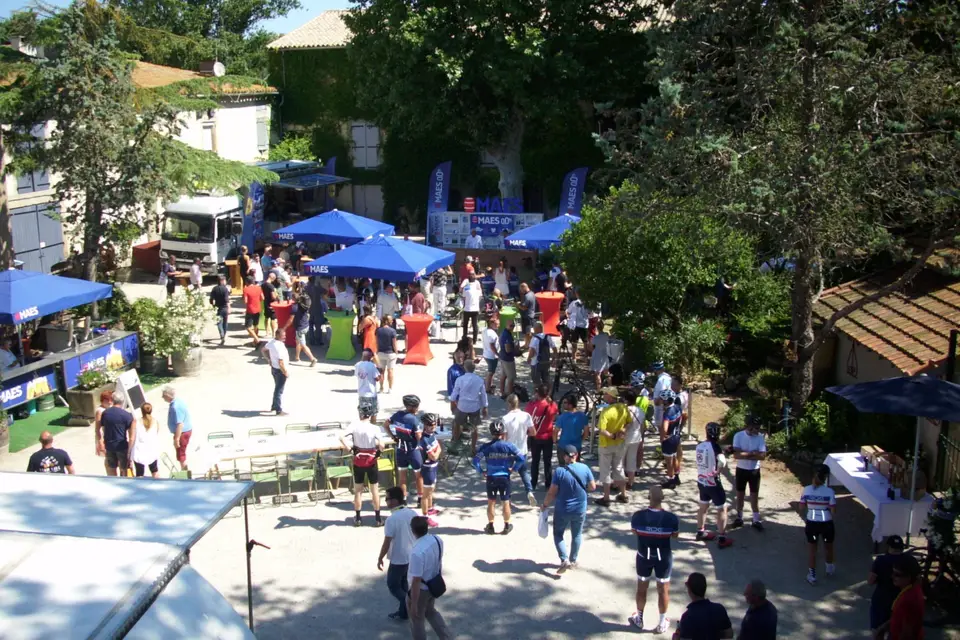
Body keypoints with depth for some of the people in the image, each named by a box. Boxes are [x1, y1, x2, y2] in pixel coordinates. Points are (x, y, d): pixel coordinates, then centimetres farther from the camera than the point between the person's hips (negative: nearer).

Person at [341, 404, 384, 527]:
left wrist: (348, 448, -9)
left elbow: (342, 438, -19)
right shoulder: (374, 428, -13)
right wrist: (379, 452, -1)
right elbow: (381, 446, -21)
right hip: (371, 461, -1)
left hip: (358, 461, 1)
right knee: (375, 489, 9)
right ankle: (378, 518, 13)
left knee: (358, 490, 13)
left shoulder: (354, 426, -8)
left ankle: (357, 518, 19)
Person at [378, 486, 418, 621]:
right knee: (403, 585, 22)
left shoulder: (392, 519, -25)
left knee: (393, 585, 12)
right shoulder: (413, 513, -4)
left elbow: (387, 543, -19)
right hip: (412, 557, 7)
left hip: (398, 559, -7)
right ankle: (404, 611, 29)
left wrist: (380, 558, -5)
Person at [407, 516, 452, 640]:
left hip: (421, 589, -7)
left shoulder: (417, 552, -36)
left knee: (417, 619, 19)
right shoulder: (437, 540, -14)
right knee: (430, 611, 31)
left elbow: (416, 581, -28)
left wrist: (414, 604, -17)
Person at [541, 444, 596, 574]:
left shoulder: (559, 471, -18)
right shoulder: (584, 468, -10)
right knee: (577, 534, 22)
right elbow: (592, 487, 0)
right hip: (580, 509, 3)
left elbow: (552, 493, -15)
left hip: (562, 510, -2)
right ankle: (573, 561, 30)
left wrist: (544, 505, -1)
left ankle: (565, 560, 2)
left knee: (558, 534, 16)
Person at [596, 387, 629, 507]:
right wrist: (622, 431, -4)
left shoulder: (606, 411, -26)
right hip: (620, 444, 6)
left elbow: (601, 430, -31)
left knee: (606, 471, 7)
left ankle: (606, 498, 13)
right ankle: (623, 495, 29)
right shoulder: (623, 407, -5)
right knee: (619, 469, 20)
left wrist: (612, 436, -20)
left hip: (607, 445, -6)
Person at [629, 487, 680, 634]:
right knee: (663, 590, 16)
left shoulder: (638, 516, -21)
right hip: (664, 557, 0)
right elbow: (675, 535, -4)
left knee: (641, 588, 20)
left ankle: (639, 619, 38)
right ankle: (662, 623, 30)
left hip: (644, 556, 1)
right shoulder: (671, 518, -22)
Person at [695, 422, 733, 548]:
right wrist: (717, 471, -19)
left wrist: (723, 450, 10)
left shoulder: (699, 446, 2)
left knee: (703, 506, 23)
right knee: (722, 509, 5)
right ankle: (722, 539, 8)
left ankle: (701, 532, 37)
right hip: (713, 483, -7)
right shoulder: (715, 446, -21)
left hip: (701, 481, 7)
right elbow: (722, 461, -37)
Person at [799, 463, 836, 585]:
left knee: (812, 548, 14)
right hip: (826, 523, -1)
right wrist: (826, 507, 5)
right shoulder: (829, 491, -17)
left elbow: (801, 507, -2)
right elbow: (833, 510, -15)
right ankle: (830, 568, 47)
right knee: (828, 546, 25)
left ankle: (812, 575, 19)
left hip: (811, 523, 1)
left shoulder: (806, 489, -10)